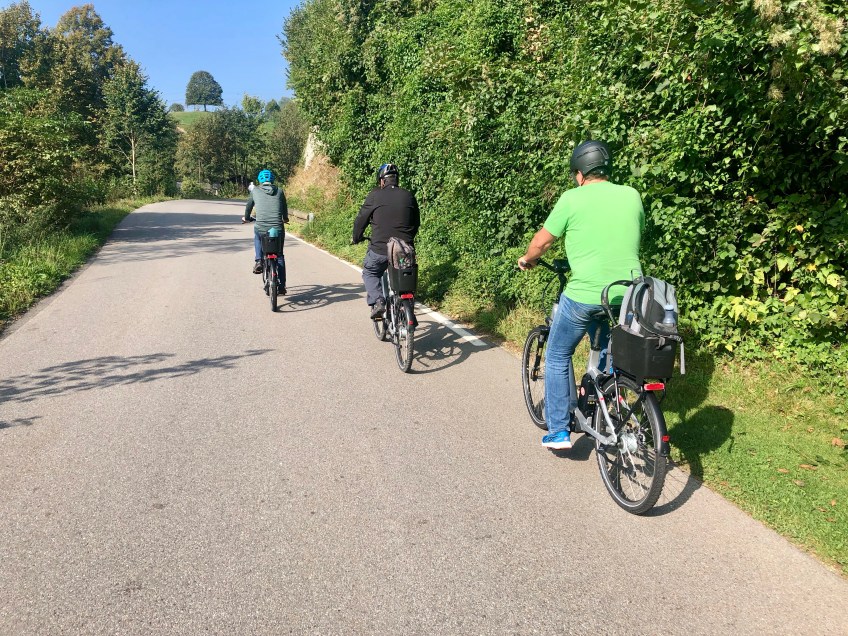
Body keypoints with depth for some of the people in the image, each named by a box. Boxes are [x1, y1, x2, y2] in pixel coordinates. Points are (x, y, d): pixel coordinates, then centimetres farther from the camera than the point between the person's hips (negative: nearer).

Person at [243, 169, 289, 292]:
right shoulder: (279, 191, 11)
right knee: (280, 256, 18)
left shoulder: (255, 191, 9)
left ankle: (258, 261, 18)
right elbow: (285, 208, 23)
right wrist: (285, 219, 44)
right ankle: (281, 286, 17)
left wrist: (246, 218, 42)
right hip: (278, 229, 1)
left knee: (257, 236, 36)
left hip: (261, 228, 0)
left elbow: (249, 206, 22)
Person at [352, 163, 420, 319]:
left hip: (380, 249, -3)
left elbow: (361, 220, 4)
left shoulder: (375, 195, -1)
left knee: (370, 273, 21)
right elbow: (417, 223, 18)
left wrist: (356, 238, 22)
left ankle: (377, 302, 1)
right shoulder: (409, 196, 9)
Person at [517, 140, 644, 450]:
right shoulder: (632, 196, 8)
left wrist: (527, 259, 22)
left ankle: (558, 431, 17)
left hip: (584, 295, -5)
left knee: (557, 356, 14)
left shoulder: (573, 199, -5)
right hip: (628, 295, 5)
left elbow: (542, 241, 2)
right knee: (611, 353, 31)